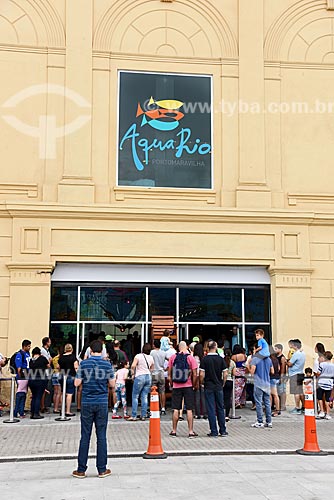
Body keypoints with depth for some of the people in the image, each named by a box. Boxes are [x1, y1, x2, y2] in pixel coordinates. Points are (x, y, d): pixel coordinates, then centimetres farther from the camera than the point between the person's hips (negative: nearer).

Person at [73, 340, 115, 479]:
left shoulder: (84, 364, -4)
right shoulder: (107, 364, -2)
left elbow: (77, 383, -3)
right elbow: (112, 384, 2)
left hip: (87, 403, 0)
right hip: (102, 404, 0)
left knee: (85, 436, 4)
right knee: (101, 436, 5)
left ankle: (81, 470, 9)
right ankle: (102, 470, 9)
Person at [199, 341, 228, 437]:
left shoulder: (204, 359, -7)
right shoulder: (221, 359, -2)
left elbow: (201, 374, -11)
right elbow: (225, 374, -2)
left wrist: (202, 383, 6)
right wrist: (223, 384, 12)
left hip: (208, 387, -2)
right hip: (219, 387, 2)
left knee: (211, 409, 2)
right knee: (220, 409, 11)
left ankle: (214, 432, 3)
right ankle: (223, 431, 15)